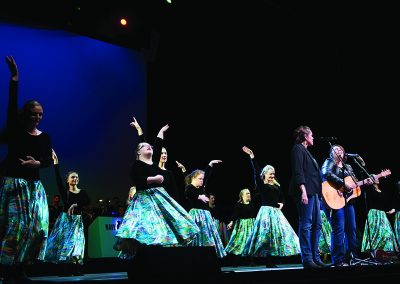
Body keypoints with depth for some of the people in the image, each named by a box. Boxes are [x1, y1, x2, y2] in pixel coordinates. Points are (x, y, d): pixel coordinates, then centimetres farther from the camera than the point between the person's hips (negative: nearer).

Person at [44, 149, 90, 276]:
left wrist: (75, 205, -23)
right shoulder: (64, 191, 3)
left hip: (77, 220, 1)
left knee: (76, 242, -5)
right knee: (64, 241, -6)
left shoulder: (82, 192, 6)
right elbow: (58, 178, -9)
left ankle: (75, 268, -8)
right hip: (65, 219, -1)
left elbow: (88, 201, -11)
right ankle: (67, 269, -5)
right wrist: (56, 162, -17)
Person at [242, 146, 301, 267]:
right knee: (267, 234, -8)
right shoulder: (261, 184, -2)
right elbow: (256, 171, -13)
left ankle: (271, 259, 10)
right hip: (266, 211, -6)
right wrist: (252, 157, -21)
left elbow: (282, 197, 24)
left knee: (278, 234, 4)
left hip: (276, 212, 6)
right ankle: (268, 261, -4)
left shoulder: (276, 185, 15)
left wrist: (282, 203, 1)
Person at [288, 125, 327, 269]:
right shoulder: (298, 149, -5)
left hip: (313, 192, 10)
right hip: (305, 192, -10)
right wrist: (303, 191, -23)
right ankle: (307, 259, -5)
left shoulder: (305, 150, 24)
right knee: (306, 225, -8)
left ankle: (315, 257, 16)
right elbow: (298, 172, -15)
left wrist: (317, 192, 20)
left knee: (317, 224, 10)